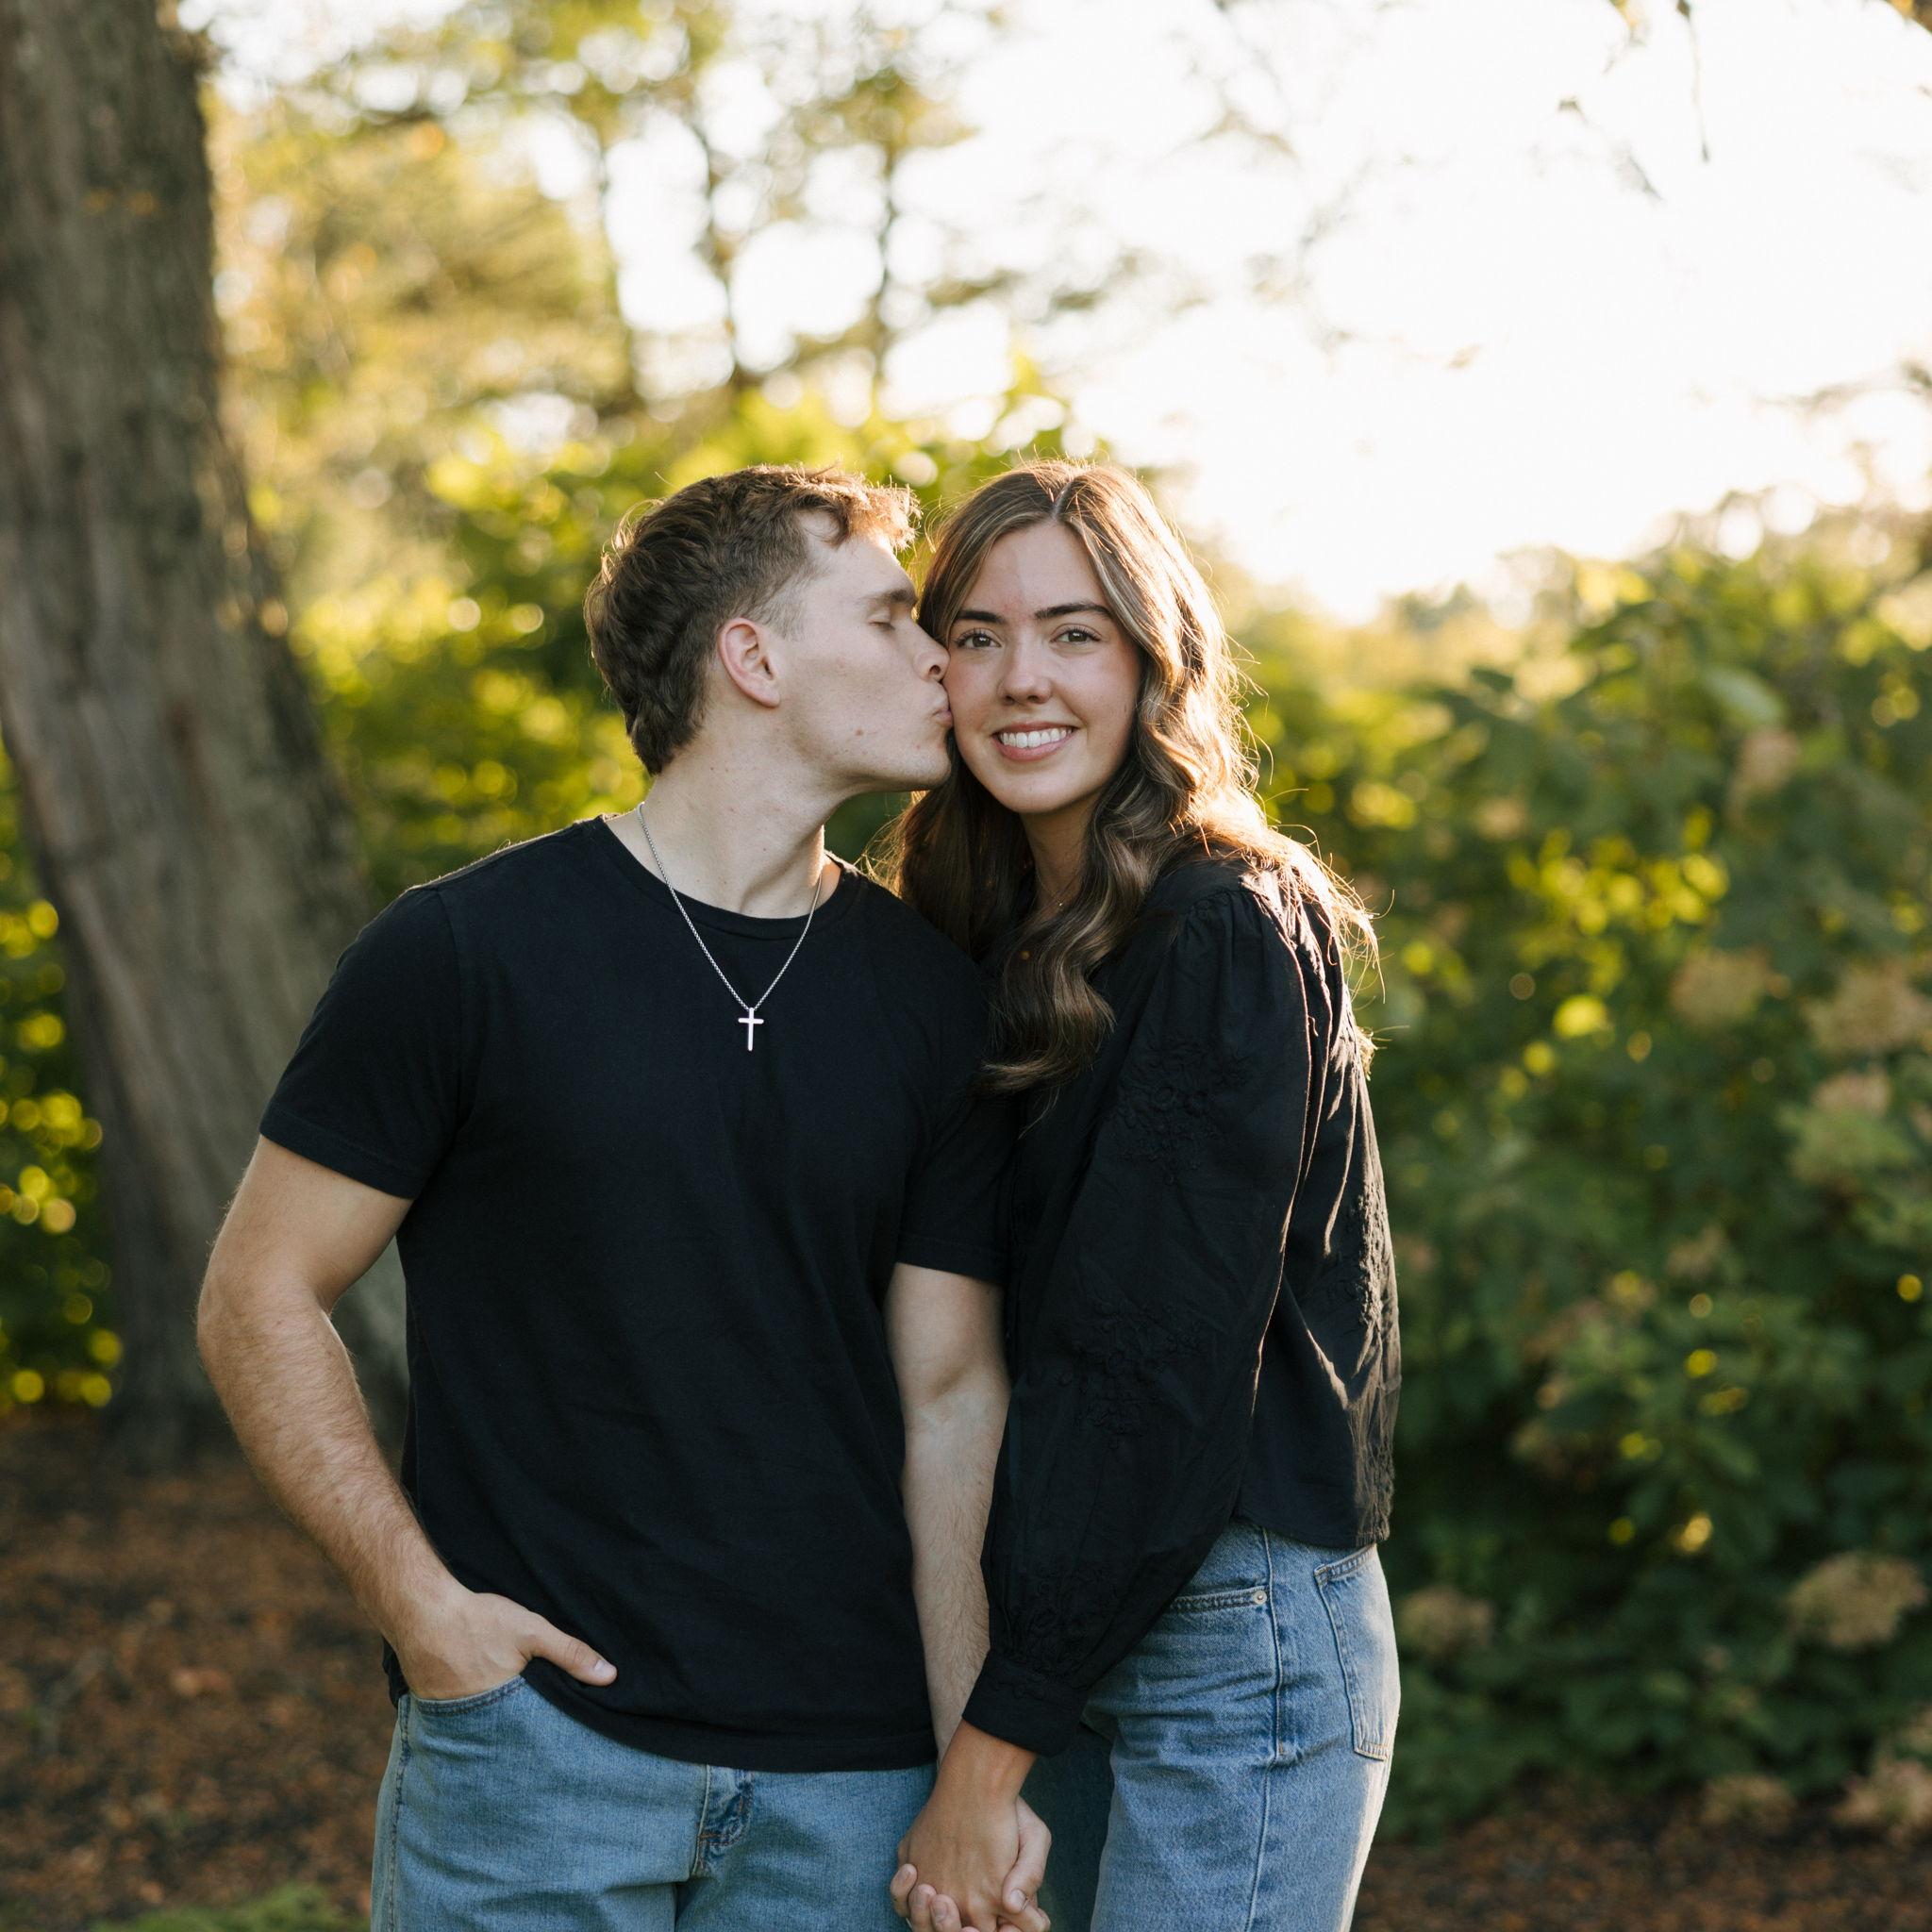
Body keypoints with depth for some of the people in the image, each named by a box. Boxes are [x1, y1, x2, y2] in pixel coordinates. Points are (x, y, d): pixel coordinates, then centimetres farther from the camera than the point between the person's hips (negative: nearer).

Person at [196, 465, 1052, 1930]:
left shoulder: (935, 1000, 5)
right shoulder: (466, 952, -6)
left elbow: (950, 1393, 5)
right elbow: (262, 1298, -1)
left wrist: (981, 1756, -3)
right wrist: (420, 1602, -11)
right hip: (535, 1735, -3)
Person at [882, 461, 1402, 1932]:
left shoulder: (1230, 938, -14)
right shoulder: (1003, 940, 10)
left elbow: (1167, 1369, -18)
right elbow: (973, 1341, 9)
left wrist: (991, 1746, -16)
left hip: (1240, 1641, -7)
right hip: (1073, 1637, 7)